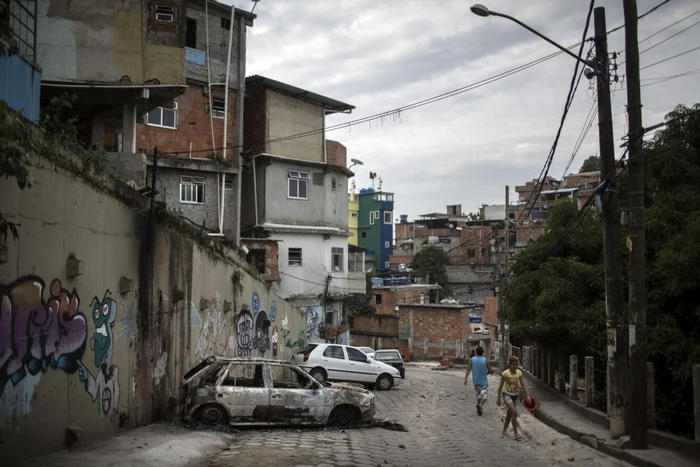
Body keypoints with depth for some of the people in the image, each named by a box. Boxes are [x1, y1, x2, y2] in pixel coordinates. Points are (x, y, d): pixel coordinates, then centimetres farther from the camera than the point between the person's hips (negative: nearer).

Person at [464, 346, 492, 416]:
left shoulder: (472, 360, -4)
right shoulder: (486, 361, -8)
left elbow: (468, 369, -12)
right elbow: (490, 371, -4)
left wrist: (465, 379, -16)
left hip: (475, 381, 3)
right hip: (484, 381, -3)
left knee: (478, 394, 19)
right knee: (484, 395, -1)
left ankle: (479, 409, 20)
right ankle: (480, 405, -28)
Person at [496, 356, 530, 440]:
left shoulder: (519, 373, -3)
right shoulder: (505, 373, -15)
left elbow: (522, 385, 2)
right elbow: (501, 386, -10)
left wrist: (527, 395, -6)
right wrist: (499, 398, -9)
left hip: (515, 395, 5)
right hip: (507, 395, -5)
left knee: (510, 413, 15)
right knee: (514, 412, -21)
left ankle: (504, 430, 35)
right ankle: (515, 433, -17)